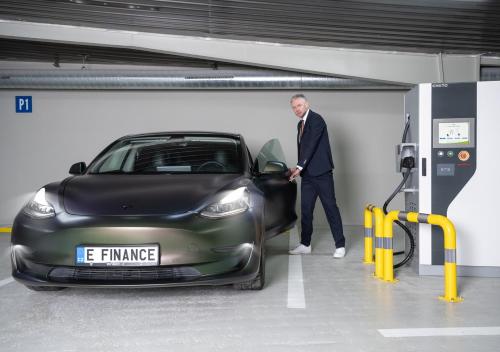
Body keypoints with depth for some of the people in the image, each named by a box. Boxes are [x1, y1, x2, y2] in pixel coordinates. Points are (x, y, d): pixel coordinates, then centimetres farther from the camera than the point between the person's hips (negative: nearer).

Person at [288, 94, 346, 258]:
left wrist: (300, 167, -16)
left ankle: (340, 246, 1)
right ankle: (305, 244, 18)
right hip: (307, 174, 8)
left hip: (321, 173, -8)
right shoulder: (301, 124, 17)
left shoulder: (316, 120, -9)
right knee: (305, 209, 9)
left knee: (330, 207, -4)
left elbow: (311, 145, -16)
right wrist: (299, 168, 8)